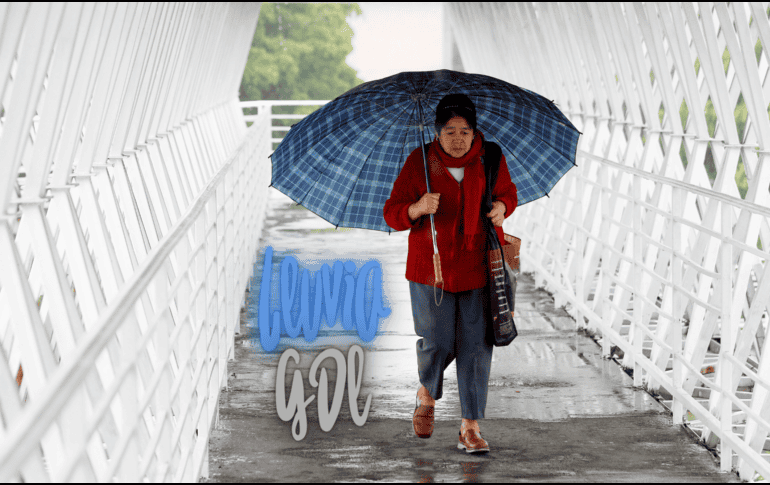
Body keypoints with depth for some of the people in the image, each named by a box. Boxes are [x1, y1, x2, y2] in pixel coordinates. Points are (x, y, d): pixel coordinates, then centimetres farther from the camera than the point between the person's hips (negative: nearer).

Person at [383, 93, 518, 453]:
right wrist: (418, 209, -26)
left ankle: (470, 428, 6)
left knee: (475, 345, -1)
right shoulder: (419, 163, -6)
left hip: (479, 266, 1)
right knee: (436, 342, -1)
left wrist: (501, 206, -5)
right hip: (432, 266, -1)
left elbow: (507, 192, 19)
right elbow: (392, 214, -4)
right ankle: (427, 395, 34)